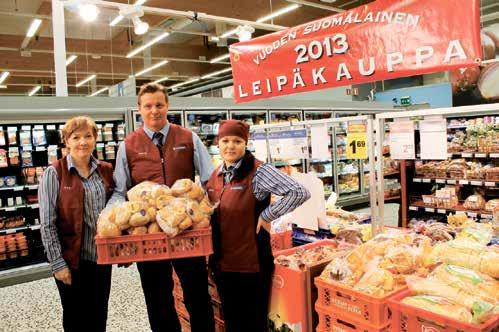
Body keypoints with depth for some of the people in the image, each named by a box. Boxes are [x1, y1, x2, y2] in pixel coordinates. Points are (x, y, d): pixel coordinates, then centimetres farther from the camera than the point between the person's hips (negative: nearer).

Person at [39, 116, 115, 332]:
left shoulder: (106, 170, 4)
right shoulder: (54, 173, -9)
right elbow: (47, 224, -10)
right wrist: (58, 263, -12)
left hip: (103, 257, 4)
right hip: (72, 260, -3)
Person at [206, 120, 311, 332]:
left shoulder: (258, 171, -15)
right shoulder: (215, 175, 6)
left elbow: (300, 193, -24)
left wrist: (266, 216, -18)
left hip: (251, 263, -6)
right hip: (222, 263, 6)